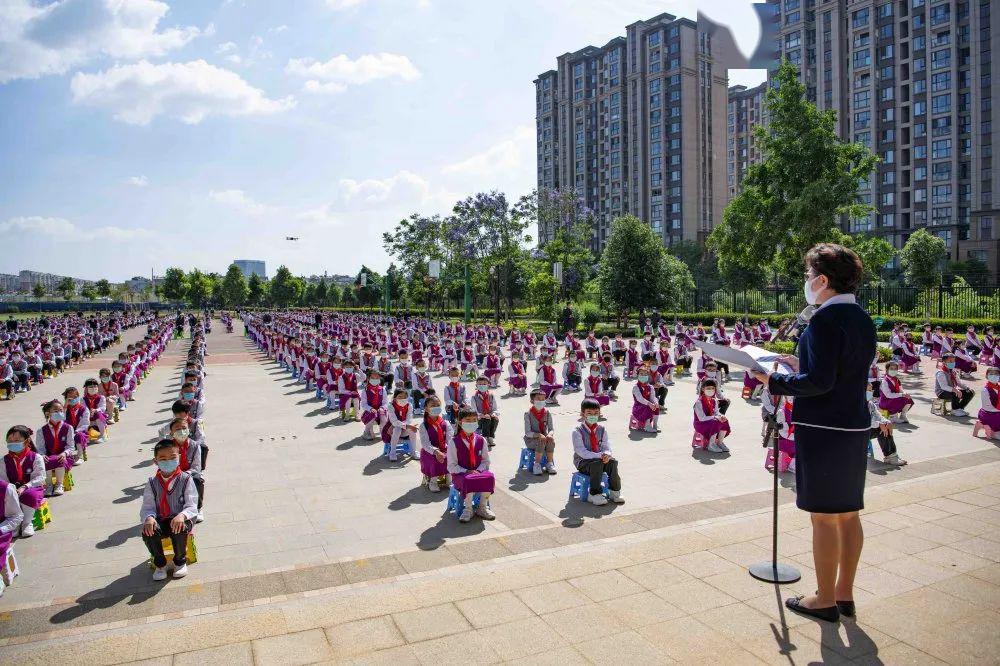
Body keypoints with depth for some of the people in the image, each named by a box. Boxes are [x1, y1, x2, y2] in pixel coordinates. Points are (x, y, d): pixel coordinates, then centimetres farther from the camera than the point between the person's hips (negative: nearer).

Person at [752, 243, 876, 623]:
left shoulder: (825, 318, -17)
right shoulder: (863, 319, 10)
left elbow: (820, 382, -21)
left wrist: (775, 383, -11)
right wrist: (801, 367, 17)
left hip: (823, 430, -9)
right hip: (855, 427, 9)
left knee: (824, 517, 2)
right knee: (848, 514, 15)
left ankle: (825, 601, 14)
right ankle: (845, 594, 28)